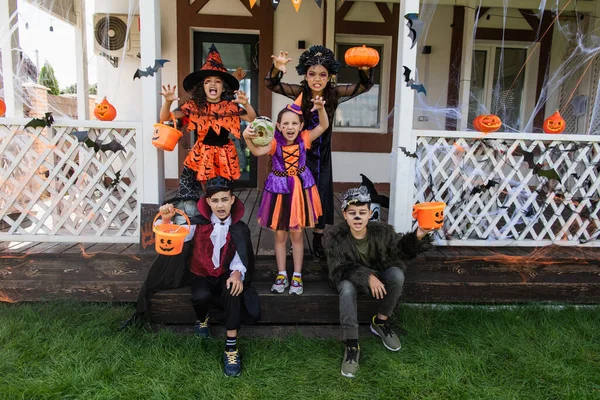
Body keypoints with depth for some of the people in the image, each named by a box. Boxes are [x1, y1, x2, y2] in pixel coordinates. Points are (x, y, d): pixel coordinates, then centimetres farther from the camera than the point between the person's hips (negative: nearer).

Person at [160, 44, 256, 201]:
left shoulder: (230, 106, -4)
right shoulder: (194, 106, -4)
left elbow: (252, 120, -2)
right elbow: (165, 117, -3)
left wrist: (246, 104, -21)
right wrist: (168, 101, -24)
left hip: (224, 155, 0)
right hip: (202, 155, 0)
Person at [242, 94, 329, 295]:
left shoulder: (304, 139, -7)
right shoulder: (275, 142, -15)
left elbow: (323, 126, -10)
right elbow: (258, 151, -31)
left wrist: (321, 109, -27)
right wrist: (247, 138, -50)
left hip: (300, 189, 1)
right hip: (279, 189, -1)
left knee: (297, 234, 11)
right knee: (280, 235, 10)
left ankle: (297, 276, 23)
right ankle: (281, 274, 25)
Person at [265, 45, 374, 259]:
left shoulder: (335, 93, -11)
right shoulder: (300, 92, -15)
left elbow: (365, 85, -11)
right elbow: (270, 84, -24)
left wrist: (365, 69, -33)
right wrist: (277, 69, -46)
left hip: (322, 154, 2)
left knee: (321, 195, 8)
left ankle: (318, 240, 22)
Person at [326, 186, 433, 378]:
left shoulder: (382, 231, -18)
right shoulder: (336, 236, -23)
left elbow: (402, 249, -4)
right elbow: (339, 269, -22)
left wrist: (418, 237, -26)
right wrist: (367, 276, -36)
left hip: (379, 275, 3)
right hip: (351, 278, -2)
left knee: (397, 274, -27)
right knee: (347, 288, -36)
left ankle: (380, 321, -5)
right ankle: (352, 345, -26)